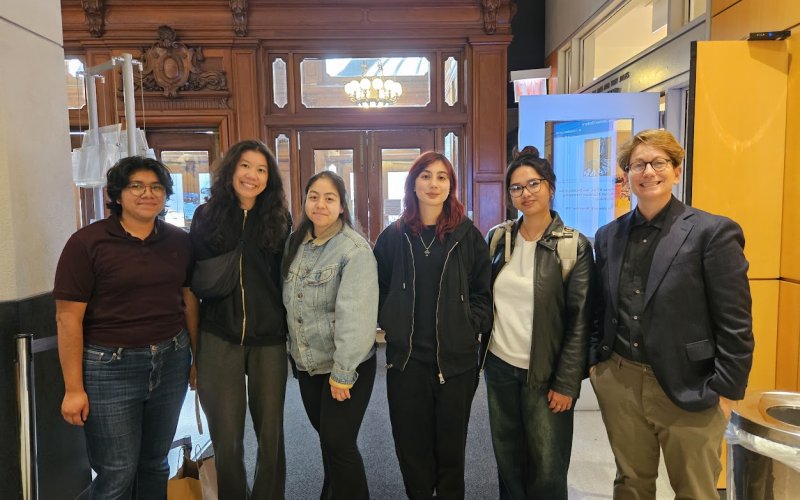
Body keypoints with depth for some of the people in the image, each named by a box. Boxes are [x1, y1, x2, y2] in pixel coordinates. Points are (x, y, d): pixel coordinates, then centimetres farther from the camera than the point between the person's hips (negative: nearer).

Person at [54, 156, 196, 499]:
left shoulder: (179, 241, 4)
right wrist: (74, 388, -11)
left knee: (155, 464, 17)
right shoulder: (87, 243, -9)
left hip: (171, 363, 4)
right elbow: (68, 318, -10)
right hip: (110, 367, -4)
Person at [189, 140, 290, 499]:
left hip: (269, 340, 0)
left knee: (270, 434, 9)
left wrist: (290, 331, 2)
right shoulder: (207, 216, 4)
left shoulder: (279, 219, 4)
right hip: (219, 339, 0)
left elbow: (287, 280, 6)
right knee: (227, 438, 6)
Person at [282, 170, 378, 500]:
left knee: (339, 445, 2)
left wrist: (343, 372, -22)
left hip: (345, 367, -6)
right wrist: (294, 351, 10)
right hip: (307, 363, 6)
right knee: (326, 440, 20)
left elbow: (355, 315, -22)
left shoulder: (355, 249, -18)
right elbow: (289, 302, 11)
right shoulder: (296, 243, 4)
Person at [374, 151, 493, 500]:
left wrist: (471, 326, -8)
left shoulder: (468, 236, 0)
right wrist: (390, 322, 0)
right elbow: (378, 288, 12)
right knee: (411, 445, 11)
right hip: (405, 357, 1)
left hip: (456, 358, -1)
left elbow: (484, 292, 4)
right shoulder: (393, 236, 4)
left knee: (451, 445, 12)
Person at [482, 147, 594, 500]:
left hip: (545, 374, -3)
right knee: (508, 460, 15)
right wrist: (481, 354, 7)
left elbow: (580, 320, -9)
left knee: (548, 468, 6)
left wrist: (567, 383, -11)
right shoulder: (497, 238, 3)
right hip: (499, 366, 4)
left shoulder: (575, 246, -8)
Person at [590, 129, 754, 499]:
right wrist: (596, 361, 7)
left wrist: (726, 391, -11)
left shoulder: (713, 231, -9)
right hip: (619, 382, 4)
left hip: (688, 387, -4)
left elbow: (735, 324, -10)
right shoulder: (608, 236, 6)